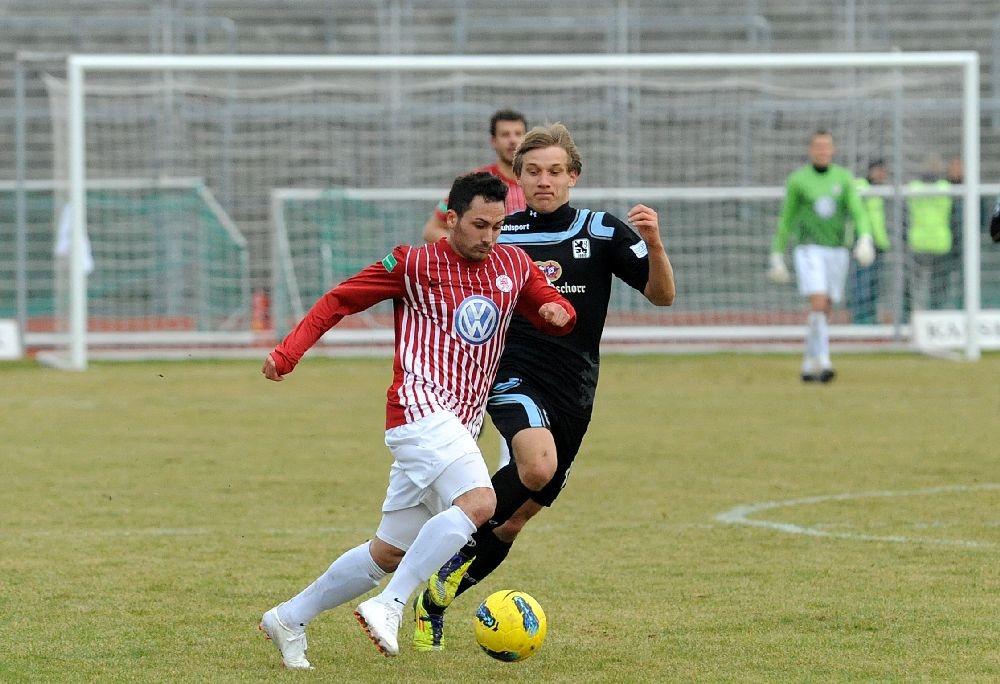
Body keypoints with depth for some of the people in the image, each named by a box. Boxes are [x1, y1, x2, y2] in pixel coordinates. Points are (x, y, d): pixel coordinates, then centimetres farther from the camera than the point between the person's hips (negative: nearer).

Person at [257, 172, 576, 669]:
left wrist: (559, 312, -2)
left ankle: (289, 619, 24)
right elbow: (339, 299, 6)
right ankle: (389, 606, -31)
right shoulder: (414, 265, 0)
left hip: (459, 426, 7)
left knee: (389, 553, 10)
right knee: (478, 500, -30)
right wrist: (289, 352, -4)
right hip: (420, 406, -7)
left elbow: (553, 315, 23)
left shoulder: (513, 265, 14)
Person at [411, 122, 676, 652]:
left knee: (516, 518, 6)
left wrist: (654, 245, -22)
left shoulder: (601, 232, 2)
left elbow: (662, 295, -4)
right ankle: (462, 547, -12)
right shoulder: (499, 235, 3)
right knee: (538, 466, -33)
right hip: (514, 375, -2)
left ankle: (434, 602, 23)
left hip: (572, 396, 2)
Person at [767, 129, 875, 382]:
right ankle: (822, 363, -23)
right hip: (809, 250, -3)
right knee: (818, 304, -21)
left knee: (824, 313, 7)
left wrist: (865, 238, -23)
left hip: (836, 252, 3)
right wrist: (777, 256, 7)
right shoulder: (797, 180, 1)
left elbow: (858, 211, -4)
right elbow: (786, 219, 7)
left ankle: (808, 366, 20)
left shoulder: (844, 178, 6)